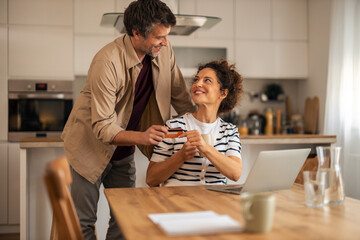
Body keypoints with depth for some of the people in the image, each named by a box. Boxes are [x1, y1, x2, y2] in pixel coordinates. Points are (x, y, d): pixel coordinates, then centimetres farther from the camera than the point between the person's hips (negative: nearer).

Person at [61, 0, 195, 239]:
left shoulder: (164, 51, -11)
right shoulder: (107, 62, -29)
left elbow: (182, 99, 2)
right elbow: (102, 127, -30)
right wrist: (141, 137, -44)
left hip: (124, 151, 5)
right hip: (91, 145, -5)